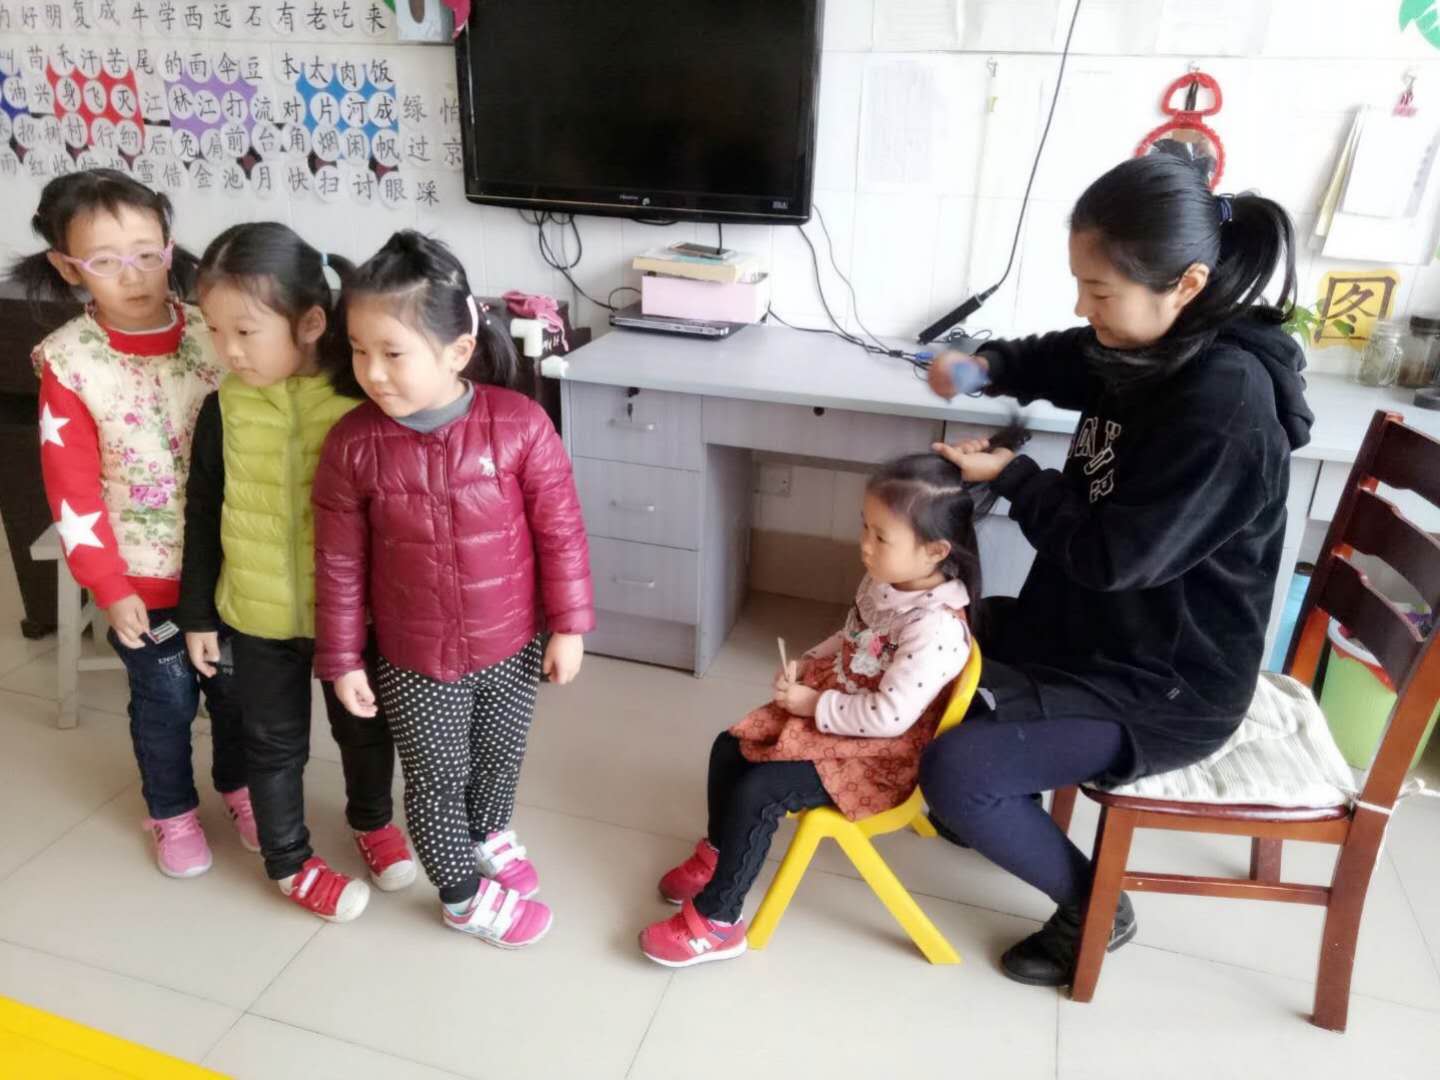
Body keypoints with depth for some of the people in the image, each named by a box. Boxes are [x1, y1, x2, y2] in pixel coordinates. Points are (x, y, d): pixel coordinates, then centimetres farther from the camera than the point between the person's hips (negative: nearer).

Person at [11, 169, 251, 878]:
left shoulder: (213, 334, -7)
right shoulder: (67, 361, -12)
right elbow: (73, 490, -9)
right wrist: (110, 588, -12)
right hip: (143, 572, -2)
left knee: (235, 683, 17)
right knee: (165, 700, 14)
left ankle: (238, 784, 44)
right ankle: (172, 812, 39)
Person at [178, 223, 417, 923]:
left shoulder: (360, 402, -16)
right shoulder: (223, 409, -9)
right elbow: (202, 518, 2)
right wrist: (197, 612, 5)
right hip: (260, 611, 1)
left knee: (364, 727, 19)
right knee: (275, 742, 16)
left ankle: (371, 819, 47)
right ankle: (288, 861, 38)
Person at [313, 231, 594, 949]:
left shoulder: (518, 424, -20)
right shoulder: (354, 444, -16)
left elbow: (560, 530, -10)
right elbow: (339, 562, -6)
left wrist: (568, 625, -6)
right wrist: (341, 660, -1)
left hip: (512, 645, 1)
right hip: (413, 658, 0)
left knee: (499, 758, 24)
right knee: (436, 777, 16)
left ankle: (488, 834, 57)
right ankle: (462, 894, 43)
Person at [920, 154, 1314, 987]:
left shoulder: (1223, 407, -30)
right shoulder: (1154, 345, -3)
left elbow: (1112, 556, -27)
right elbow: (1055, 362, 19)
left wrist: (1013, 476, -17)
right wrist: (986, 366, -1)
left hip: (1166, 684, -9)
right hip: (1100, 627, 9)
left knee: (951, 776, -20)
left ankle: (1092, 907, 8)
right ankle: (1001, 803, 32)